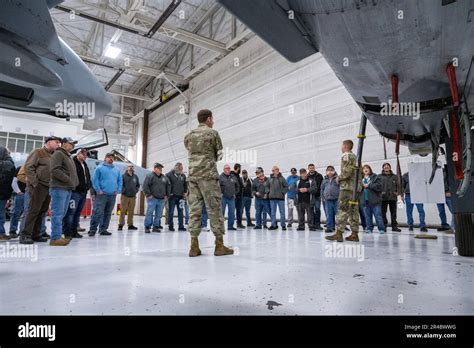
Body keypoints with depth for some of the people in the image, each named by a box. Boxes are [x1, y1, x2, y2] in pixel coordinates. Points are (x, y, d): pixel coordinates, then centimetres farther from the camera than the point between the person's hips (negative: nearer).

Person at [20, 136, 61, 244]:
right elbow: (28, 167, -10)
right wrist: (35, 183, -16)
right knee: (33, 210, -9)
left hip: (48, 187, 8)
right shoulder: (38, 152, -2)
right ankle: (25, 235, -4)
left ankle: (35, 235, 16)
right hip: (38, 186, -7)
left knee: (42, 212, 9)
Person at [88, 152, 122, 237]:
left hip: (112, 195, 5)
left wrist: (118, 190, 6)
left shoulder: (117, 169, 18)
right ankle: (92, 230, -2)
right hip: (102, 194, -5)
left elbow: (120, 181, 18)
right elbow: (95, 180, -4)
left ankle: (103, 229, 16)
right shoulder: (100, 168, 2)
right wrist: (98, 190, -11)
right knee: (97, 212, -9)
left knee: (108, 213, 9)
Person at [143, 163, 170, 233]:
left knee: (159, 214, 7)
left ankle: (156, 226, 16)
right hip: (152, 198, -5)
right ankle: (147, 227, 0)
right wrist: (148, 194, -12)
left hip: (161, 199, 5)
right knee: (149, 213, -7)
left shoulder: (164, 177, 15)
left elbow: (168, 186, 20)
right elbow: (145, 186, -8)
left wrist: (167, 195, 13)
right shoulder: (149, 176, -2)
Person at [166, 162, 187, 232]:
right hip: (172, 196, -4)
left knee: (180, 212, 5)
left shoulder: (183, 176, 12)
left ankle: (181, 226, 11)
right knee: (171, 212, 1)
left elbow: (185, 184, 22)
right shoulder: (170, 174, -3)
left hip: (180, 196, 4)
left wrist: (185, 192, 13)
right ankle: (170, 226, 10)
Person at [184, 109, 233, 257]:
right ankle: (219, 245, 0)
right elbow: (220, 154, 6)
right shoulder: (212, 132, 1)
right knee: (214, 208, -3)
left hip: (192, 175, 5)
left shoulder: (188, 136, 16)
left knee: (194, 209, 2)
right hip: (208, 175, -5)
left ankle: (194, 246, 1)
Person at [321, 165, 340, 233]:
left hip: (336, 200, -3)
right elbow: (322, 189, 18)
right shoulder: (324, 180, 14)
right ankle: (329, 227, 9)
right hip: (328, 200, 3)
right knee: (329, 215, 4)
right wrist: (323, 198, 11)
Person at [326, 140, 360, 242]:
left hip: (347, 187, -9)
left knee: (342, 210, -10)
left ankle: (338, 233, -12)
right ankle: (354, 234, 11)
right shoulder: (355, 157, 22)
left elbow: (347, 171, -19)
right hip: (356, 187, 9)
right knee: (353, 210, 9)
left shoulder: (346, 156, -7)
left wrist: (339, 178, -3)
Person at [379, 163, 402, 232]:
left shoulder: (394, 176, 11)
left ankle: (394, 226, 15)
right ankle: (384, 226, 10)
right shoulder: (380, 176, 3)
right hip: (383, 197, -2)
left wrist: (397, 192, 1)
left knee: (393, 212, 7)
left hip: (393, 197, 2)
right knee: (383, 212, 1)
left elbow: (397, 185, 13)